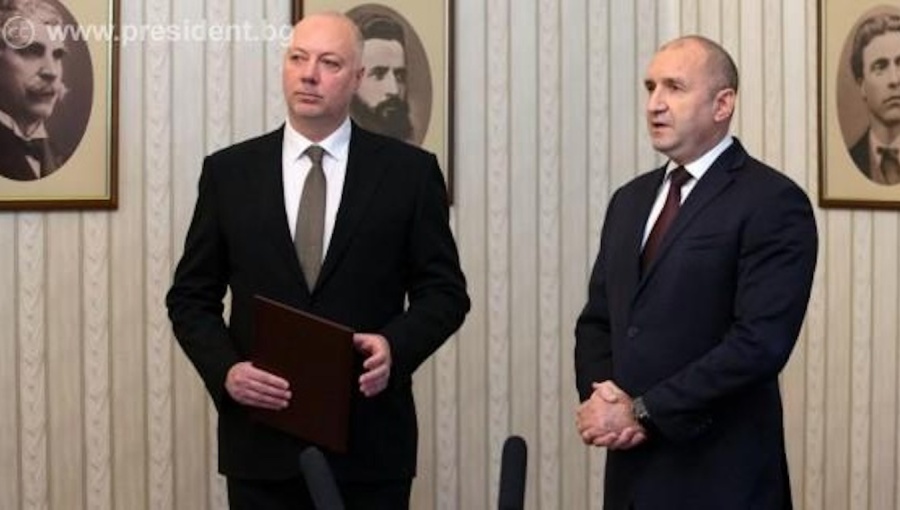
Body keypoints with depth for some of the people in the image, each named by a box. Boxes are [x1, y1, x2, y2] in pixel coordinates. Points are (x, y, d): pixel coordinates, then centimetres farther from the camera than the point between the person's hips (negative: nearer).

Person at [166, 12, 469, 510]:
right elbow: (191, 296, 7)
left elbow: (443, 290, 3)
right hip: (261, 437, 1)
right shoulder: (228, 171, 5)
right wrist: (225, 371, -10)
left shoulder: (409, 171, 2)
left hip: (371, 441, -1)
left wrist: (396, 345, -16)